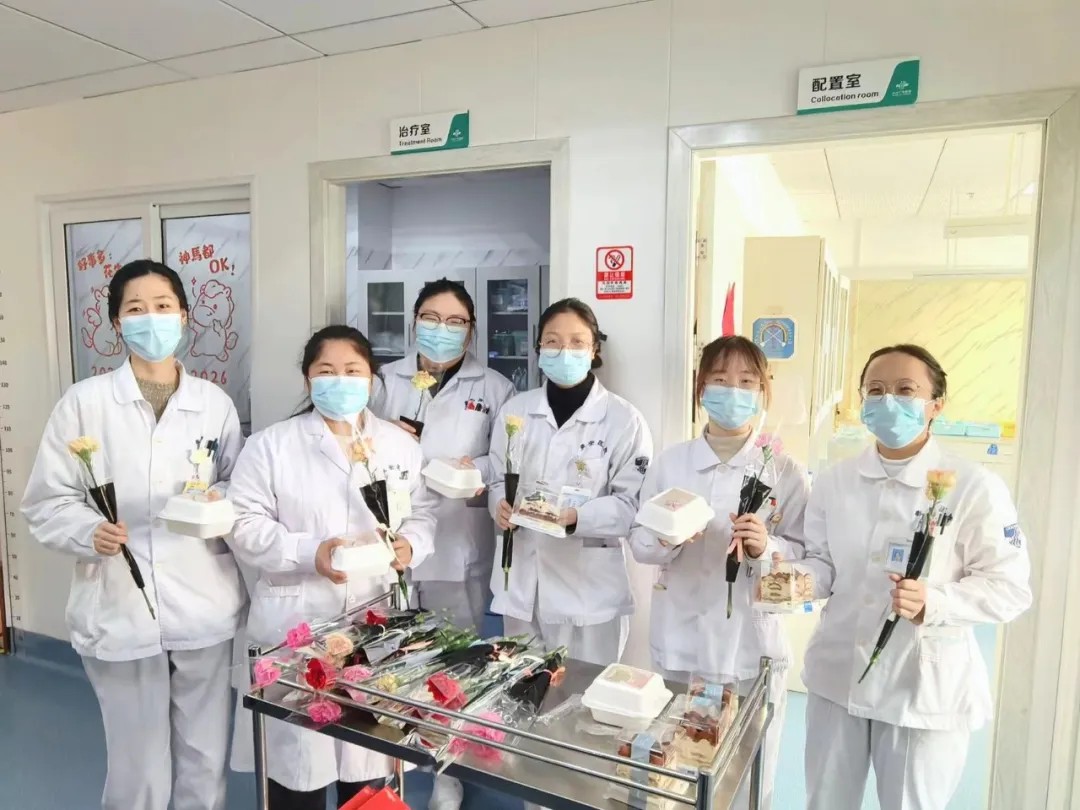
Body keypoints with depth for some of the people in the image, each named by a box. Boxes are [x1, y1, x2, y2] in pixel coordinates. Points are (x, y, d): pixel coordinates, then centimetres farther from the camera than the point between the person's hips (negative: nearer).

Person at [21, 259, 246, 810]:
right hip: (120, 611, -1)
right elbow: (45, 502, -1)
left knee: (207, 764, 13)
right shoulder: (84, 402, -2)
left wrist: (220, 500, -10)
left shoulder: (216, 403, 4)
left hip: (206, 609, 2)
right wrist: (91, 531, -20)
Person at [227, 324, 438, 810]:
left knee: (371, 754, 16)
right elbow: (246, 526, -7)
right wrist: (308, 551, -21)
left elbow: (423, 513, 10)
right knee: (298, 757, 8)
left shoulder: (400, 445, 6)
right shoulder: (270, 445, -3)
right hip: (297, 624, -2)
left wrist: (410, 545, -11)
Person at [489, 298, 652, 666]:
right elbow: (497, 480, 9)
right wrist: (501, 505, -12)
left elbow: (633, 503, -9)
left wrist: (576, 517, -24)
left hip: (589, 586, -3)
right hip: (522, 582, 4)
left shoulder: (623, 419, -7)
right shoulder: (514, 410, 5)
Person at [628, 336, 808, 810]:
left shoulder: (785, 472, -4)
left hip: (751, 646, -1)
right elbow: (639, 543, 3)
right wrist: (667, 539, -18)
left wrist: (766, 548, -22)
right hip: (680, 642, 2)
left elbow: (807, 556, -3)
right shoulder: (669, 463, 0)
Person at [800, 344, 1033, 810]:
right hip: (836, 676, 4)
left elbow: (1010, 587, -11)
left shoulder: (975, 487, -12)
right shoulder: (834, 481, 1)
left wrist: (934, 604, -26)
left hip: (926, 686, -3)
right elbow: (823, 561, 7)